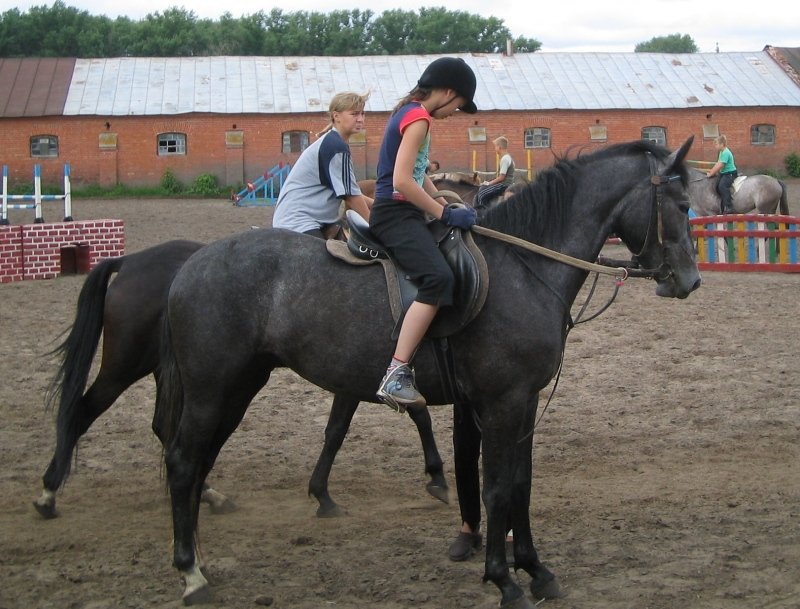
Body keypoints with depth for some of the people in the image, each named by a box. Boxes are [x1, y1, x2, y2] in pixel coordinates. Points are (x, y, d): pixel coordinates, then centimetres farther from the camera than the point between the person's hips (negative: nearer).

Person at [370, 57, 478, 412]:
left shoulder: (409, 112, 17)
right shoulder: (418, 119, -14)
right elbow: (402, 180, -23)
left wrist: (445, 207, 13)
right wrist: (445, 213, -16)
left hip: (399, 213, 11)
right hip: (395, 214, -11)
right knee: (438, 279, -30)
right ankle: (397, 375, -37)